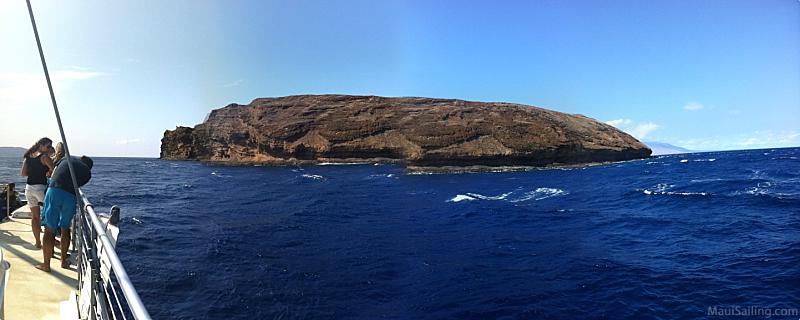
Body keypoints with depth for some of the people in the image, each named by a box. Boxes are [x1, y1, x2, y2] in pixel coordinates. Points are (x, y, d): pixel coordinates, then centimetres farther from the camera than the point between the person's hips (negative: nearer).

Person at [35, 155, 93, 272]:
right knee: (65, 228, 18)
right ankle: (64, 261, 29)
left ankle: (46, 265, 10)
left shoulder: (68, 158, 23)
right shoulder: (88, 172, 20)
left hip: (54, 190, 0)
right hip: (71, 196, 1)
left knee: (49, 229, 5)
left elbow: (52, 175, 25)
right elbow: (78, 185, 16)